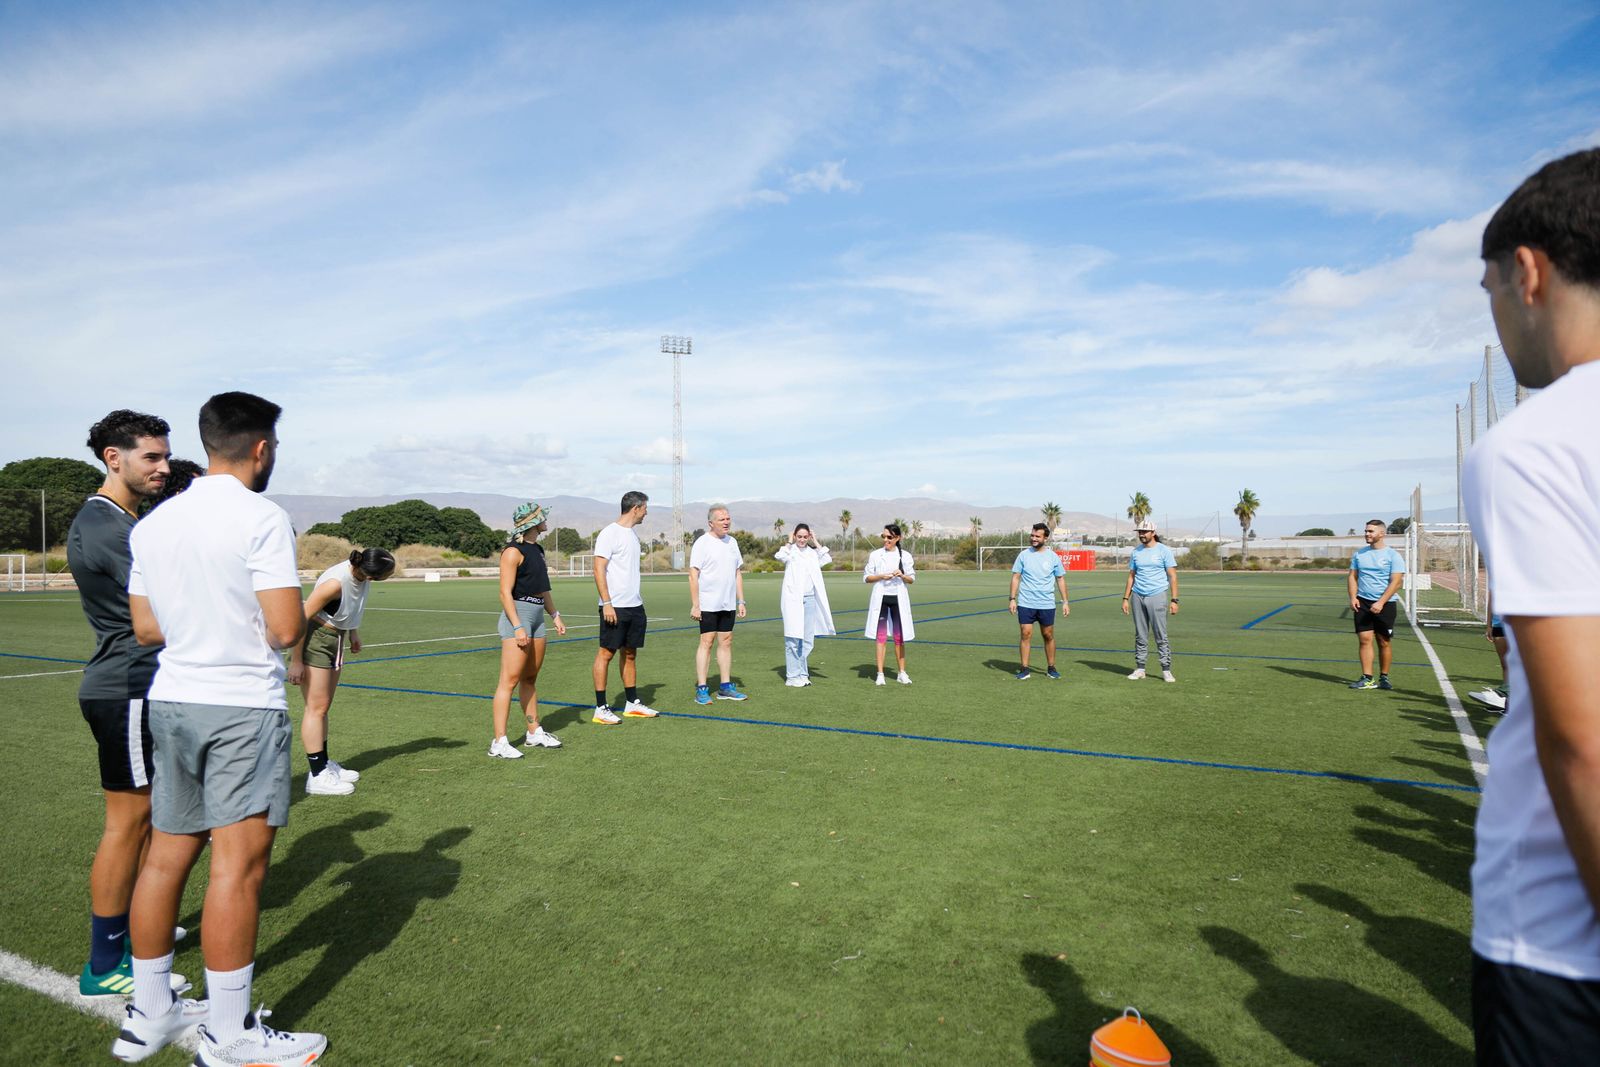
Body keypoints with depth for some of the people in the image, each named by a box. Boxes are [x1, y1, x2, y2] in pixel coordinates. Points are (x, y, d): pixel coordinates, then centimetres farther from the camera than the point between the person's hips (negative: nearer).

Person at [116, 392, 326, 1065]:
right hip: (243, 707, -8)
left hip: (170, 701, 8)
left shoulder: (151, 524, 9)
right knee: (238, 865, -2)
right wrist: (298, 616, 3)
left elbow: (147, 629, 13)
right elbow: (285, 630, -18)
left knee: (166, 856, 15)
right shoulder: (262, 519, -14)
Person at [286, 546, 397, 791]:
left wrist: (354, 633, 16)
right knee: (316, 707, -6)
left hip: (335, 640, 8)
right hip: (313, 640, -8)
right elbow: (302, 618, -24)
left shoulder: (361, 571, -8)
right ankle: (317, 777, -3)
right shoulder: (335, 583, -31)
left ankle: (323, 764, 23)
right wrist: (296, 661, -20)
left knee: (323, 707, 14)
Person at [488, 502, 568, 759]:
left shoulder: (537, 550, 16)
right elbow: (505, 593, -16)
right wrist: (518, 627, -23)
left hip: (537, 617, 9)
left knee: (530, 679, 15)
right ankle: (499, 742, -7)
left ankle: (534, 733, 24)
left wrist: (555, 615, 19)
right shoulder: (513, 552, -11)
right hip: (517, 616, -9)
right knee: (510, 680, -9)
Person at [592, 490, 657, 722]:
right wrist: (607, 603, -20)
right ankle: (601, 708, 4)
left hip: (635, 606, 8)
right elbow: (599, 569, -15)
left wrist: (637, 599, 17)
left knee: (630, 653, 13)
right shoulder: (610, 533, -11)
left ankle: (632, 703, 21)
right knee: (606, 653, -2)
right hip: (615, 606, -8)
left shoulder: (632, 534, 15)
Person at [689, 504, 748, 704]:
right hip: (708, 604, -6)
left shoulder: (732, 542, 12)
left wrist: (741, 601, 12)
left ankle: (726, 687, 14)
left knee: (726, 642, 8)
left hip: (728, 604, 6)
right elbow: (693, 575, -11)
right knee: (706, 642, -6)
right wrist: (694, 605, -15)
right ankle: (701, 689, -2)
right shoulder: (702, 543, -8)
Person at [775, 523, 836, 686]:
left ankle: (803, 674, 18)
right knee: (793, 639, -4)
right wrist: (789, 542, -8)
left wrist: (816, 542, 3)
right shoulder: (790, 551, 0)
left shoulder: (813, 553, 14)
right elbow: (780, 556, -21)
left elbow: (827, 559, -2)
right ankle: (792, 676, 1)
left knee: (807, 639, 8)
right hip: (793, 600, -5)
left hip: (810, 599, 5)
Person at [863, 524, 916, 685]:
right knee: (881, 636, -1)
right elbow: (866, 577, 3)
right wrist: (881, 576, -14)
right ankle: (880, 674, 2)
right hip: (881, 598, -1)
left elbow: (912, 579, 7)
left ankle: (902, 673, 14)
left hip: (898, 598, 1)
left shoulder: (905, 556, 3)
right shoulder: (875, 555, 1)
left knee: (899, 637, 5)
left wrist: (902, 575, -14)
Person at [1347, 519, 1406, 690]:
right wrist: (1353, 597, -5)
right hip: (1362, 603, 3)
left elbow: (1396, 582, -10)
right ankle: (1367, 678, -2)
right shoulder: (1359, 554, 10)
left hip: (1385, 605, -3)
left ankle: (1384, 678, 16)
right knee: (1364, 639, -4)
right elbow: (1353, 576, 12)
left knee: (1384, 642, 4)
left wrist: (1381, 602, -18)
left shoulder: (1393, 556, -3)